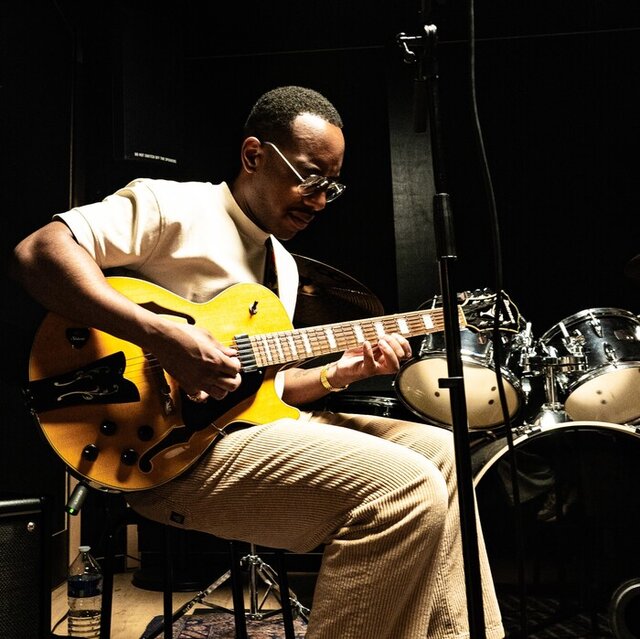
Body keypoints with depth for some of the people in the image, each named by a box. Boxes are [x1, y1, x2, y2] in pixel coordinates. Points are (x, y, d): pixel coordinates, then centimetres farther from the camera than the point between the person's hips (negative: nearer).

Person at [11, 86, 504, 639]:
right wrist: (163, 337, -28)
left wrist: (339, 372, 4)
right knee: (407, 490, -23)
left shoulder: (283, 265, 21)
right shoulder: (173, 206, -5)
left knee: (441, 453, 4)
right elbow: (38, 251, -18)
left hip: (259, 425, 9)